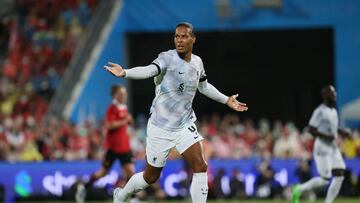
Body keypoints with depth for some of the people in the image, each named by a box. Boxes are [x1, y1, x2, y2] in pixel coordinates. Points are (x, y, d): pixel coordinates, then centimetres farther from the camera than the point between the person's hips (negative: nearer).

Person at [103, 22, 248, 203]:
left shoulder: (197, 62, 3)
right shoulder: (168, 58, -17)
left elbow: (204, 86, 24)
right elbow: (149, 70, -38)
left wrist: (227, 100, 25)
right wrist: (124, 73, -57)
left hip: (185, 125, 5)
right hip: (160, 127, -5)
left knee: (200, 167, -12)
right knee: (151, 177, 7)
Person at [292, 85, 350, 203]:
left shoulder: (333, 111, 12)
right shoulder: (320, 111, -15)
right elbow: (311, 129, -17)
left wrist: (341, 132, 10)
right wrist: (326, 136, -24)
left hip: (333, 147, 9)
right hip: (322, 148, -9)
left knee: (339, 176, -1)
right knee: (325, 179, -9)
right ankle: (299, 189, 11)